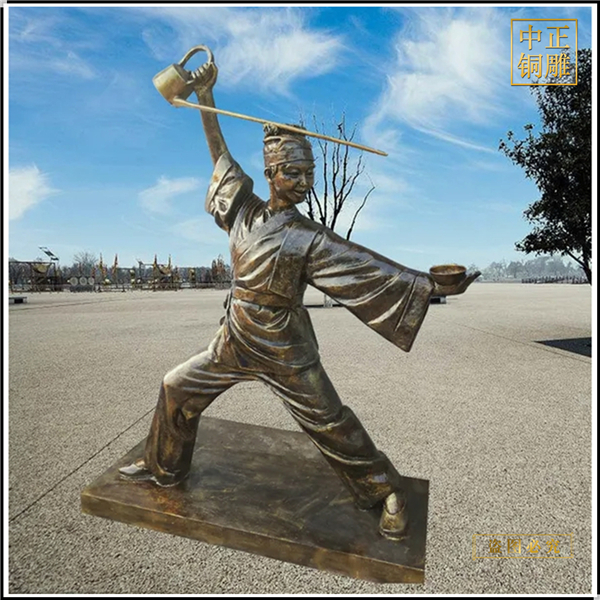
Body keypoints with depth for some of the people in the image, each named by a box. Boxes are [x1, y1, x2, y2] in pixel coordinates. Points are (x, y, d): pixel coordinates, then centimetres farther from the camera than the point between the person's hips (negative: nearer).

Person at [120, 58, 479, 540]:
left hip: (286, 353, -4)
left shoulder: (311, 239, -14)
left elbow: (369, 269, -17)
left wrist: (432, 285, -23)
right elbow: (221, 157, 11)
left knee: (331, 424, 4)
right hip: (235, 342, 5)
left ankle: (386, 492, 28)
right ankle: (163, 467, 40)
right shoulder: (245, 211, -2)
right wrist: (206, 98, 13)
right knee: (177, 389, 13)